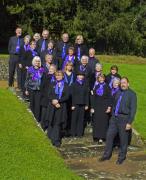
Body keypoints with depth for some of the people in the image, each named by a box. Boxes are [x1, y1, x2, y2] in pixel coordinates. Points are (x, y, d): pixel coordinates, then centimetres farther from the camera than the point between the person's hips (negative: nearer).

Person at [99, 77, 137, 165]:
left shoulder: (132, 94, -8)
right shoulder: (118, 93, 12)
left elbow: (133, 109, -11)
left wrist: (129, 122, -15)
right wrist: (112, 116, 15)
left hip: (124, 118, -6)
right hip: (114, 118, 6)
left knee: (123, 139, 5)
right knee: (109, 136, 7)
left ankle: (121, 157, 20)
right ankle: (107, 155, 20)